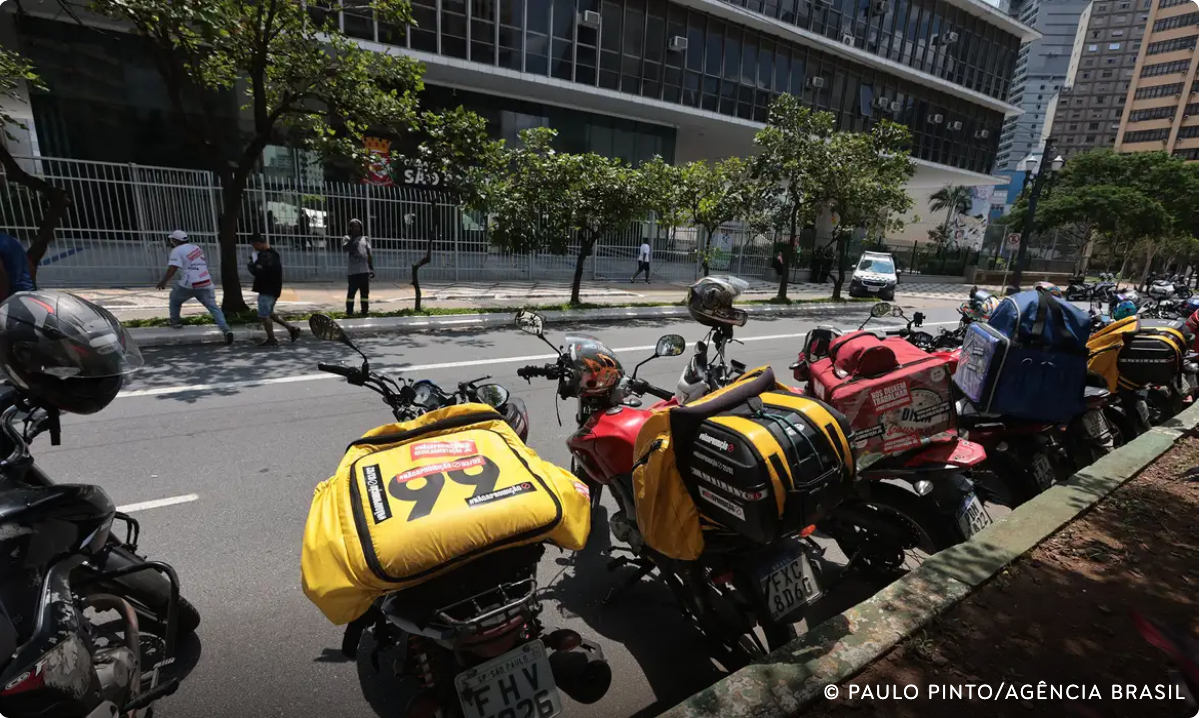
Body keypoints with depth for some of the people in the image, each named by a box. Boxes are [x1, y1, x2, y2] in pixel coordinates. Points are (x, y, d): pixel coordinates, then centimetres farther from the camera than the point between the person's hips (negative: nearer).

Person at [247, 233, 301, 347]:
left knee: (263, 315, -2)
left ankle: (272, 339, 6)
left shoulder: (266, 256, -19)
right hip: (272, 289, 10)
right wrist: (255, 264, 7)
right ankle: (292, 329, 17)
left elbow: (258, 271, -26)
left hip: (267, 290, -10)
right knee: (269, 313, 19)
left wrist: (251, 265, -6)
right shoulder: (273, 253, 13)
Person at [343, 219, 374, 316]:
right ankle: (349, 313, 4)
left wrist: (372, 269, 4)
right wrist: (352, 238, -11)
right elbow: (345, 249, -12)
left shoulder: (365, 239, 14)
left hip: (364, 271, 3)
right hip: (352, 271, -2)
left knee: (365, 293, 4)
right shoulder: (347, 238, 7)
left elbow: (369, 255, 12)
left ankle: (364, 313, 10)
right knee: (351, 293, -1)